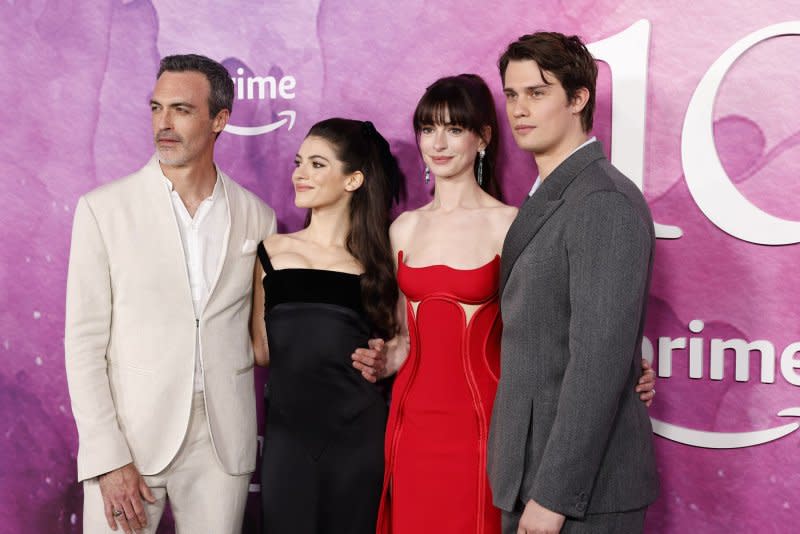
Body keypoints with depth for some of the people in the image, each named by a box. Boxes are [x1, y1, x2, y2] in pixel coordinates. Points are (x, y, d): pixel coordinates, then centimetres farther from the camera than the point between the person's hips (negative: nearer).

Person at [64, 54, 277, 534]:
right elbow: (85, 340, -5)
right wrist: (107, 459, -11)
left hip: (223, 442, 2)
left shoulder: (257, 217, 6)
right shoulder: (104, 208, -2)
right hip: (128, 440, -2)